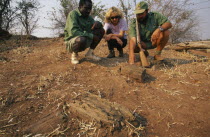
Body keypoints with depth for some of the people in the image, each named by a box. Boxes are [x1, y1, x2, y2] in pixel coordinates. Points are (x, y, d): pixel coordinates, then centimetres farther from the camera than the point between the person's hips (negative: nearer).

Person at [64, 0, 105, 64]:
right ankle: (74, 54, -7)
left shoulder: (88, 17, 6)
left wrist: (97, 24, -16)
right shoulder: (73, 14, -14)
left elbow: (100, 25, 10)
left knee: (101, 30, -5)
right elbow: (73, 32, -27)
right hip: (71, 42, -6)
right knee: (81, 39, -41)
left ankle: (90, 53, 0)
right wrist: (91, 36, -28)